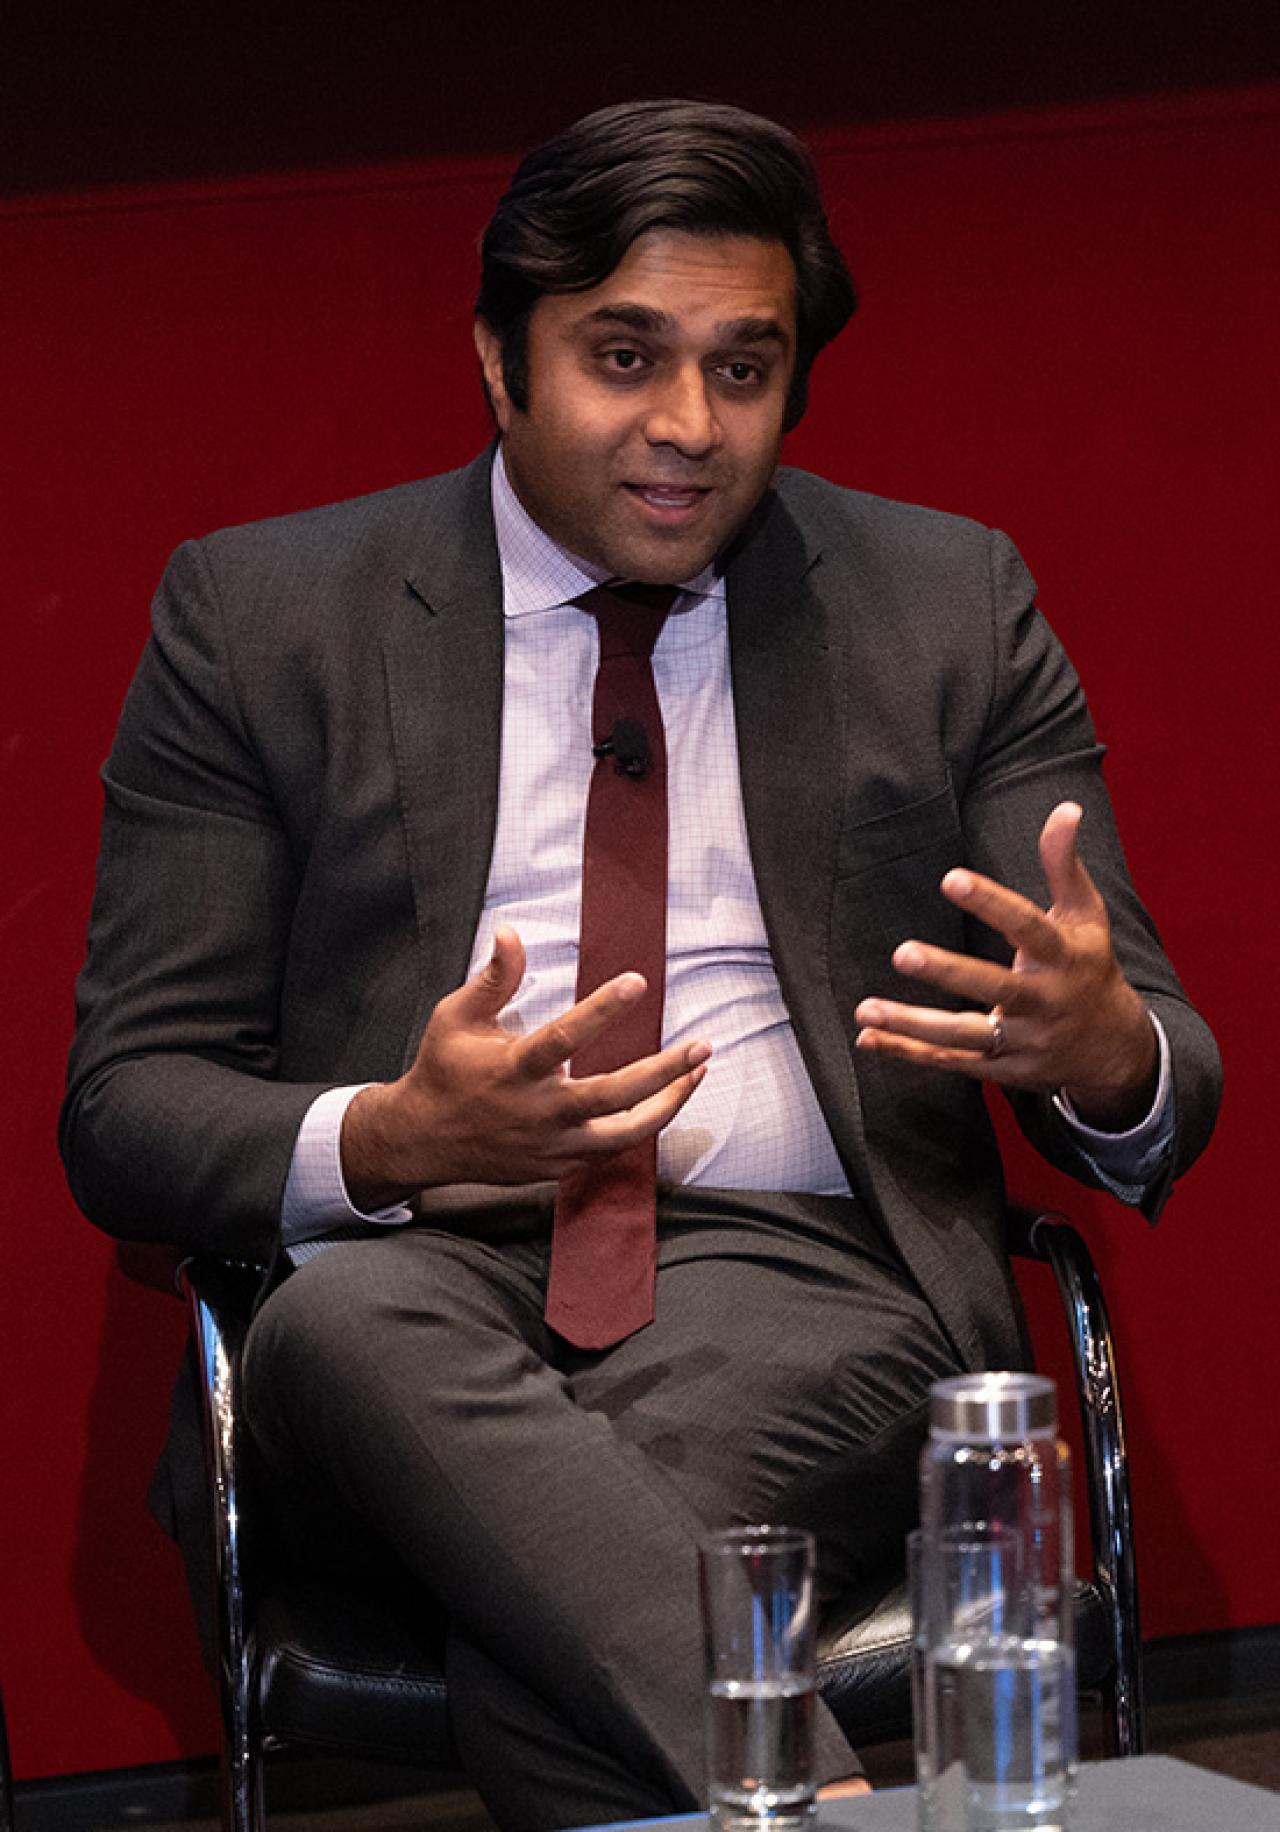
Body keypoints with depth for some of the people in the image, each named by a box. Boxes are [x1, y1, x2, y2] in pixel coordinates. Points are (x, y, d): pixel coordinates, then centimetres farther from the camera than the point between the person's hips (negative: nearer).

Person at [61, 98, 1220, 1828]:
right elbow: (124, 1104, 5)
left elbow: (1153, 1075, 11)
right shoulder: (260, 614, 10)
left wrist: (1105, 1046, -17)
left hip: (798, 1260, -1)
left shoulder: (949, 602, 13)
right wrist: (389, 1140, -18)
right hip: (412, 1259, 1)